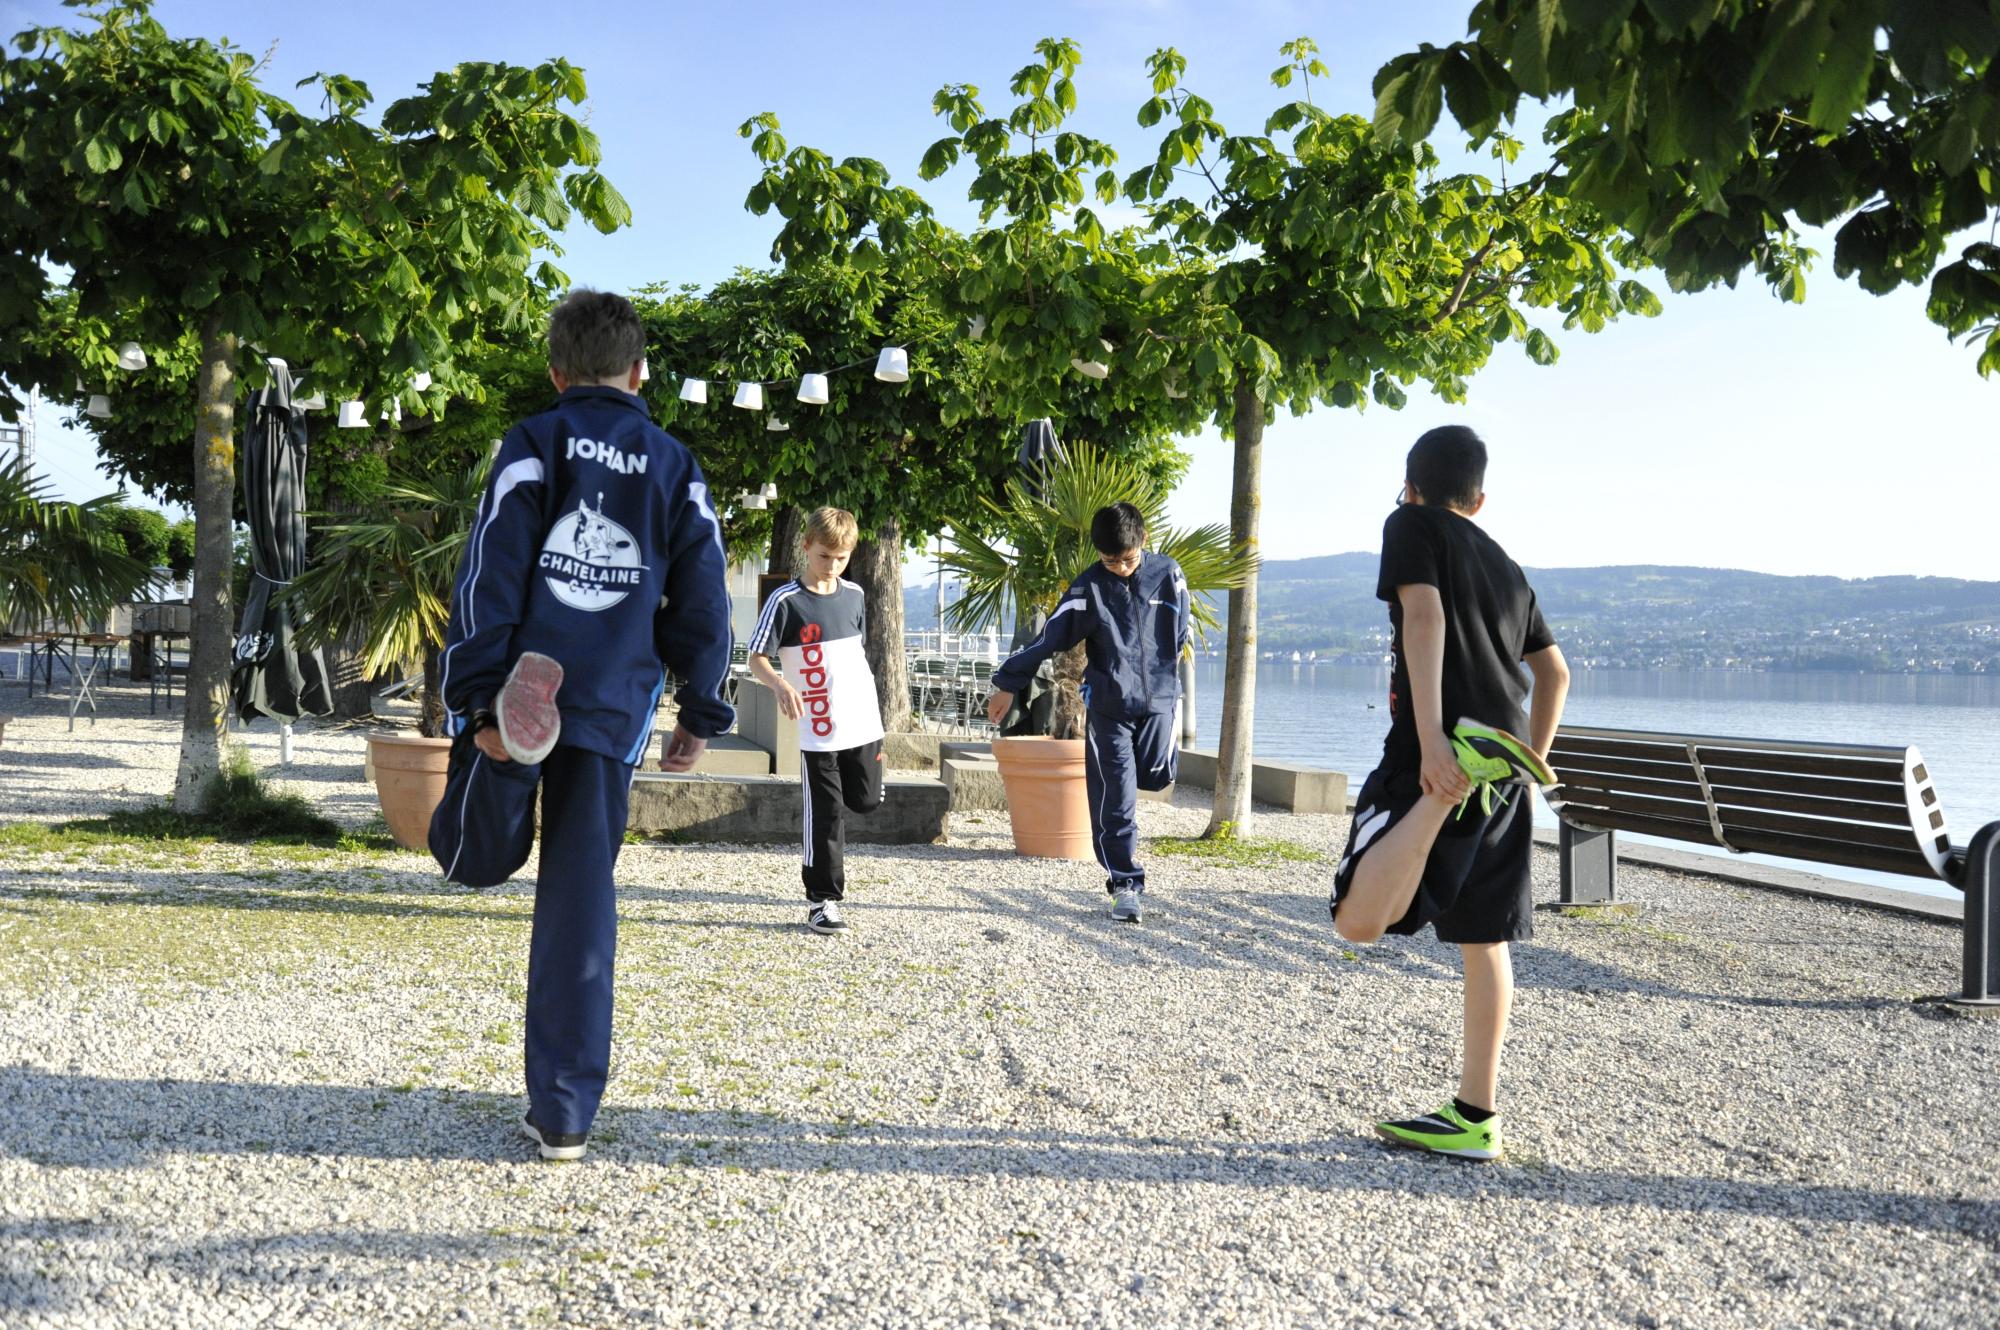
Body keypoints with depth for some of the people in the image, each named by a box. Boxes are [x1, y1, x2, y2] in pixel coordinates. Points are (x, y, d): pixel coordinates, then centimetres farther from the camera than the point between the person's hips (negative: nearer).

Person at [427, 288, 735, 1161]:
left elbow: (491, 575, -8)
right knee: (582, 900, 7)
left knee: (474, 858, 10)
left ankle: (507, 751, -26)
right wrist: (701, 715, 16)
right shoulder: (674, 465, 10)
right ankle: (564, 1113, 8)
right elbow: (702, 601, 9)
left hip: (520, 690, -2)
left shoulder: (534, 445, 2)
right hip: (614, 710, 2)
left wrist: (478, 700, -10)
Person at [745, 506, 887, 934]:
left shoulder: (854, 595, 7)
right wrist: (779, 684, -31)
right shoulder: (786, 601, -9)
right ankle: (823, 899, 8)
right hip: (818, 731, -5)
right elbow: (756, 659, -11)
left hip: (863, 722, 5)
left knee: (866, 800, 13)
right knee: (825, 816, -2)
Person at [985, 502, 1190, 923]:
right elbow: (1050, 637, -5)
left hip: (1157, 698, 2)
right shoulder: (1089, 587, -7)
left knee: (1156, 777, 0)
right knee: (1115, 796, -4)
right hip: (1109, 703, -2)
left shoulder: (1168, 574, -3)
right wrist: (1007, 684, -2)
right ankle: (1126, 882, 3)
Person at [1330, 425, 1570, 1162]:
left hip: (1440, 750, -8)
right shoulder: (1506, 566, 24)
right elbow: (1554, 671, 27)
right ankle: (1475, 1117, 13)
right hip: (1503, 769, 8)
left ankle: (1453, 774, -33)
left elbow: (1424, 612, -13)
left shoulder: (1412, 526, 4)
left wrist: (1429, 735, -21)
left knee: (1361, 918, -20)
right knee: (1484, 939, 10)